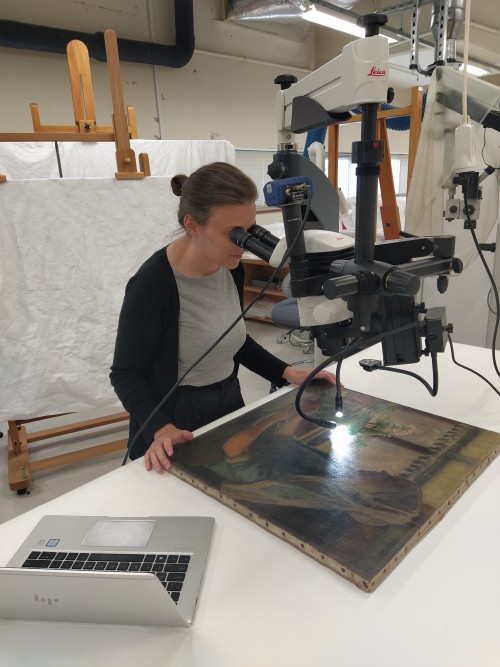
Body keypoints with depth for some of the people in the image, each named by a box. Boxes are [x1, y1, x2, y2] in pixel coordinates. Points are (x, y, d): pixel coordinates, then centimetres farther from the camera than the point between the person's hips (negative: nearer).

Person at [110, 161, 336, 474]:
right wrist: (161, 429, -32)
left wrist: (287, 373, 0)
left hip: (230, 403, 6)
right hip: (180, 418, -6)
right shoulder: (153, 284, -26)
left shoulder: (232, 267, -6)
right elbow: (127, 374, -17)